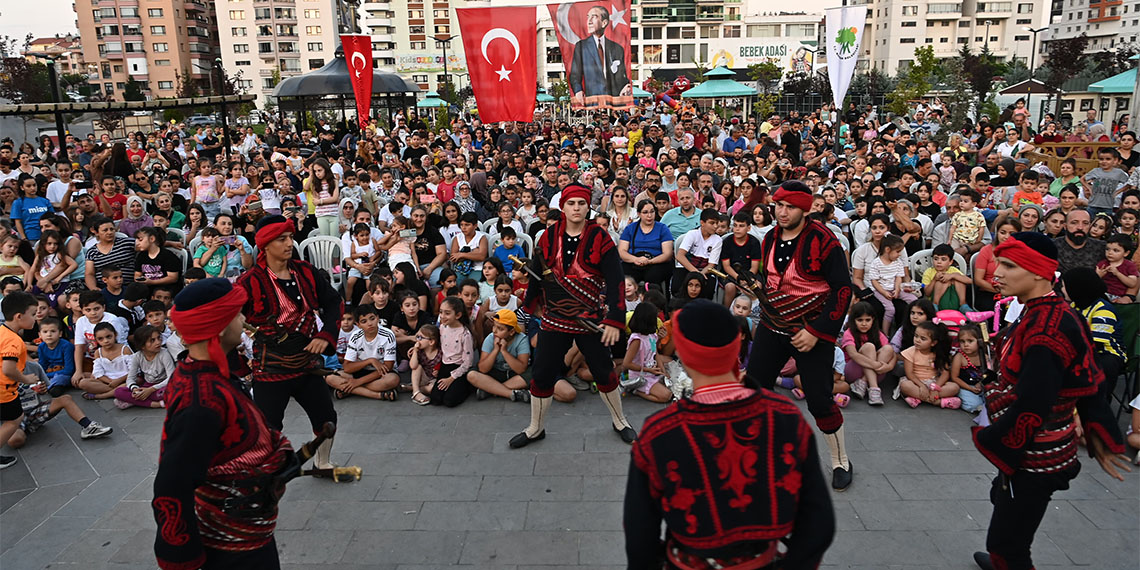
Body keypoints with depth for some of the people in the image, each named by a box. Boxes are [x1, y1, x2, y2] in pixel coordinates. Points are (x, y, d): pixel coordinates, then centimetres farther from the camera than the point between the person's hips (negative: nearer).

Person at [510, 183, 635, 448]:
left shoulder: (599, 237, -8)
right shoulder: (549, 236, 0)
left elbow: (615, 279, -12)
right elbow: (537, 271, 13)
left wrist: (614, 320, -20)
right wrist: (531, 302, 23)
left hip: (591, 319, -2)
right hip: (554, 319, 2)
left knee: (604, 372, 10)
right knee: (542, 374, 5)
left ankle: (619, 421, 33)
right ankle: (536, 428, 26)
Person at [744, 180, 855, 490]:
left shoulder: (823, 240, -15)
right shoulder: (770, 239, 5)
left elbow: (843, 289, -15)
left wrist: (816, 331, -18)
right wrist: (759, 289, 2)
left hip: (811, 331, -6)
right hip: (772, 326, 6)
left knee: (819, 400, -2)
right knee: (754, 387, 7)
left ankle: (841, 462, 21)